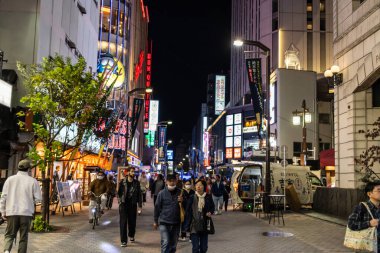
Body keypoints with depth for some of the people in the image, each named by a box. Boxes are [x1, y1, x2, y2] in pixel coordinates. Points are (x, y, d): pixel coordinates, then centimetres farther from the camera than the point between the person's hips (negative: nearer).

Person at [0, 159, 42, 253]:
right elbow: (38, 198, -4)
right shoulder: (33, 181, -3)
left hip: (12, 212, 1)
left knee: (9, 235, 11)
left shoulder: (10, 179, 2)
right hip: (26, 213, -1)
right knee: (23, 237, 10)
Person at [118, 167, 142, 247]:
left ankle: (131, 236, 36)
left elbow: (139, 194, 5)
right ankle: (123, 241, 1)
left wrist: (140, 205, 1)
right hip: (124, 205, -2)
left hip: (133, 205, 2)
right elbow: (118, 192, 4)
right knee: (123, 222, -4)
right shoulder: (122, 182, -1)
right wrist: (120, 202, -4)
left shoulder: (136, 183, 4)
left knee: (132, 222, 10)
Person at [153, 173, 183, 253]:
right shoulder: (162, 193, -5)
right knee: (165, 243, -12)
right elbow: (157, 207, 2)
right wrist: (156, 221, 6)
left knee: (173, 244, 13)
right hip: (164, 222, -3)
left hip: (176, 223, 3)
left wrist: (182, 201, -15)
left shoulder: (180, 192, 1)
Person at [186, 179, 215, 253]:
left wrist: (210, 212, -8)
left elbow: (212, 207, 14)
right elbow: (188, 211, -3)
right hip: (194, 225, -2)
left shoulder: (208, 197, -1)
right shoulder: (192, 198, -6)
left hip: (205, 225, 2)